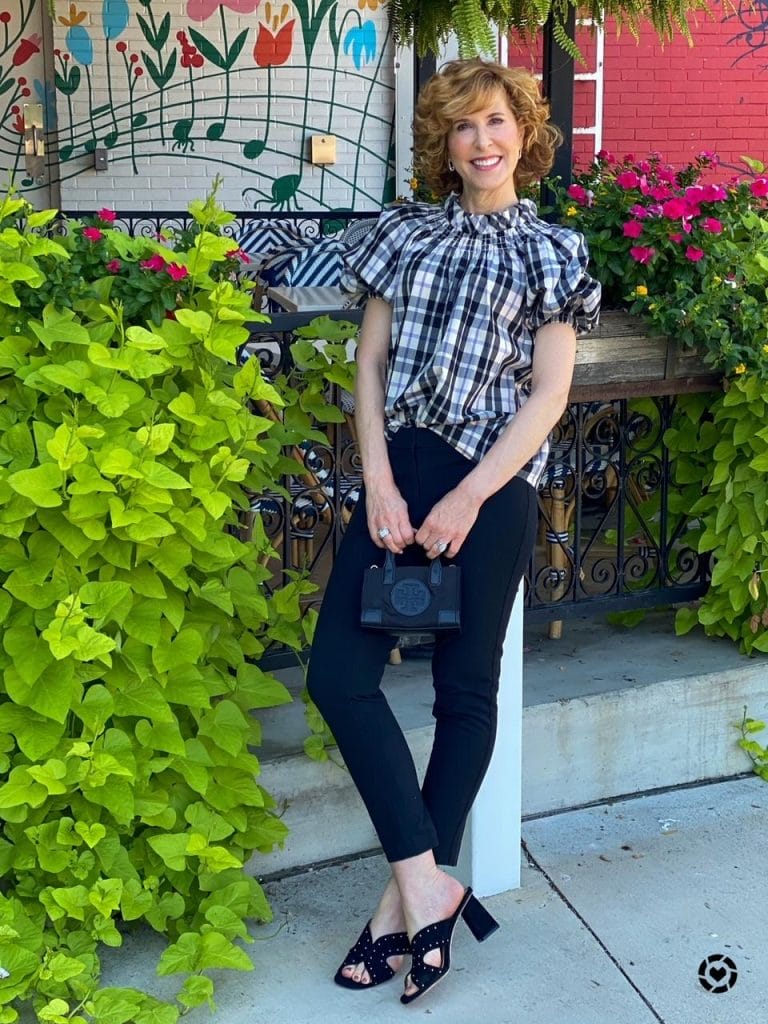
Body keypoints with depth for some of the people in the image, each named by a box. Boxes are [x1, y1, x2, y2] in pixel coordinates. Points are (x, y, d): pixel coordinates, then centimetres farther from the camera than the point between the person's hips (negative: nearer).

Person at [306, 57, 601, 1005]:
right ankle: (429, 887, 2)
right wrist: (380, 487, -7)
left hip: (490, 484, -3)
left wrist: (468, 500, -12)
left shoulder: (551, 250, 4)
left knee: (465, 689, 3)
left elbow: (548, 395, -3)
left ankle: (411, 891, 17)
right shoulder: (406, 232, 11)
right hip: (398, 468, 3)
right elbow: (370, 364, 6)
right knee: (339, 672, -7)